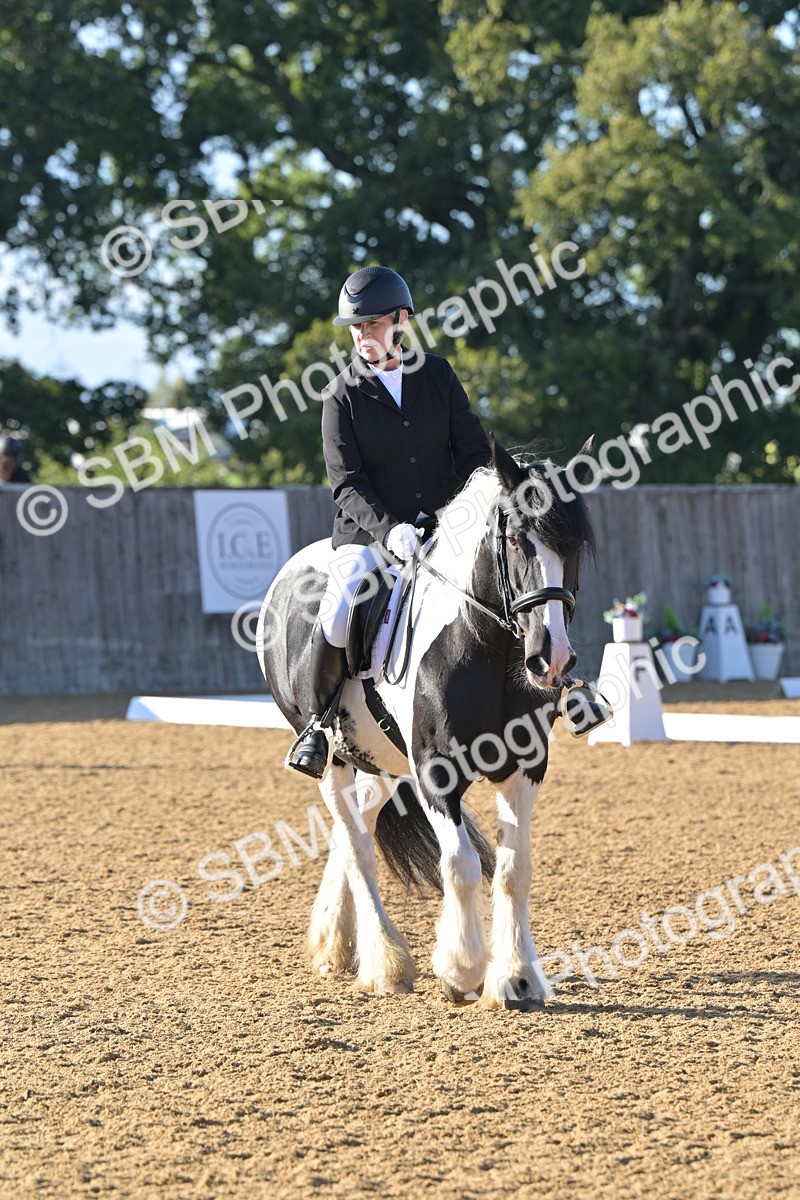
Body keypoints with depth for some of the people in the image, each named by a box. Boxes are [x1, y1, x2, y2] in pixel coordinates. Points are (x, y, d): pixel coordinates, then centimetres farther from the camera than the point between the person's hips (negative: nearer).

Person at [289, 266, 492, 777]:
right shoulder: (342, 395, -2)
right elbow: (348, 484, -7)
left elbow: (475, 452, 7)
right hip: (369, 532, -2)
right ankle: (320, 718, -1)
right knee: (336, 621, -25)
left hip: (445, 529, 2)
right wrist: (390, 531, -24)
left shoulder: (438, 375, 6)